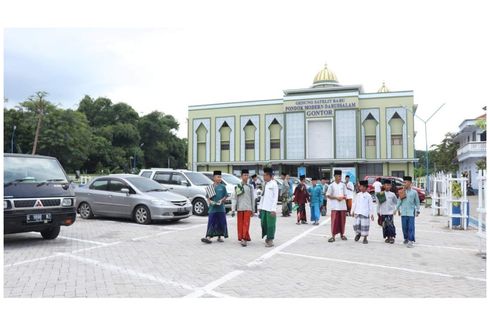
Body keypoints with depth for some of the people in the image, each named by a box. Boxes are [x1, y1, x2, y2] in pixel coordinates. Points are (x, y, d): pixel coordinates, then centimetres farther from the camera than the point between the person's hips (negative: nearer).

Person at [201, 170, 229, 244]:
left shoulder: (222, 187, 4)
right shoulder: (210, 187, 5)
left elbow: (226, 196, 5)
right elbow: (208, 197, 8)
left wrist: (222, 200, -12)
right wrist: (210, 201, -10)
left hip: (221, 208, 1)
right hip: (212, 208, -1)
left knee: (221, 223, 6)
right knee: (211, 223, -3)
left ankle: (219, 237, 20)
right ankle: (208, 237, -5)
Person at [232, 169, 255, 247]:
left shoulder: (250, 186, 6)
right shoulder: (237, 186, 5)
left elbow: (252, 198, 9)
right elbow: (235, 198, 4)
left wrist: (253, 209, 8)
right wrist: (234, 209, -1)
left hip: (247, 208, -1)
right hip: (239, 208, 1)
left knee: (246, 223, -7)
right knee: (240, 224, 6)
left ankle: (244, 239, -11)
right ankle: (241, 238, 15)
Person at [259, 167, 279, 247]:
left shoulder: (274, 184, -9)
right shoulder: (265, 184, 13)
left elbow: (275, 197, -12)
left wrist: (273, 209, -17)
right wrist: (260, 206, 15)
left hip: (270, 209, -8)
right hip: (263, 208, 8)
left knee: (270, 224, -1)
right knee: (263, 223, 12)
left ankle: (270, 240, 8)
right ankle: (268, 237, 28)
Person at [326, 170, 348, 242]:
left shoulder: (343, 185, 7)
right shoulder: (331, 185, -3)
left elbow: (345, 195, 12)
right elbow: (328, 196, -3)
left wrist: (343, 197, -11)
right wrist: (336, 197, -15)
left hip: (343, 206, 4)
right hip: (335, 206, -3)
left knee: (342, 220, 9)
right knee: (334, 221, -6)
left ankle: (342, 234, 24)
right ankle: (333, 236, -1)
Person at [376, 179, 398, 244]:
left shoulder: (392, 194, 1)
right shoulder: (380, 194, 1)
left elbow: (395, 203, 12)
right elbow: (378, 203, 6)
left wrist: (395, 209, 5)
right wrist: (378, 211, 7)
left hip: (390, 212, -1)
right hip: (383, 213, 1)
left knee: (390, 225, -9)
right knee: (385, 225, 5)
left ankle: (392, 237, -3)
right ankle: (387, 237, 16)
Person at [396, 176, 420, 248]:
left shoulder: (414, 192, 2)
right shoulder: (402, 192, 7)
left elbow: (417, 202, 7)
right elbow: (399, 201, 12)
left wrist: (418, 210, 5)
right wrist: (398, 209, 10)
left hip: (411, 212, -3)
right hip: (403, 212, 3)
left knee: (411, 227, -6)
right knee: (404, 227, 8)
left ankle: (411, 241, -3)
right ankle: (406, 238, 26)